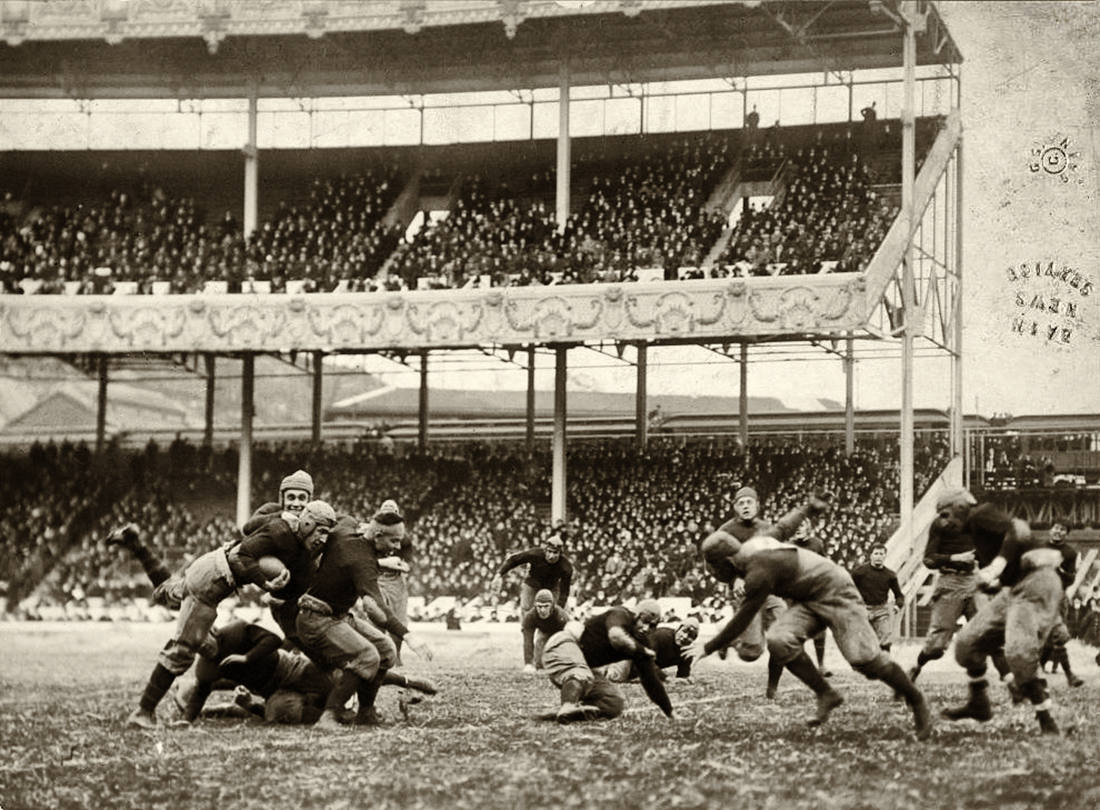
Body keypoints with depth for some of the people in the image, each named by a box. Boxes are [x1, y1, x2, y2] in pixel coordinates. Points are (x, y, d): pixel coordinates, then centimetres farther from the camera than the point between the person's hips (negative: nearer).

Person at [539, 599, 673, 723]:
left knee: (615, 703, -5)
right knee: (582, 676, -41)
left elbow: (651, 680, 12)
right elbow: (616, 638, -40)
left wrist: (670, 713, 11)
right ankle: (567, 707, -69)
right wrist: (644, 652, -25)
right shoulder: (620, 615, -16)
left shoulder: (641, 643, 8)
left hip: (586, 666, 9)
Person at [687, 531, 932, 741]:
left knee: (864, 658, -14)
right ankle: (825, 695, -5)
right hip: (808, 601, 9)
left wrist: (709, 648, -14)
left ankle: (916, 701, 6)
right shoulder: (750, 553, -2)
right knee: (779, 642, -17)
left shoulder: (759, 572, -29)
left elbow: (742, 621, -23)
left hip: (836, 593, -9)